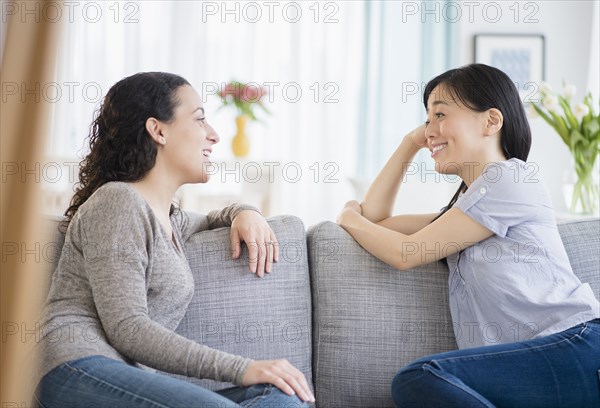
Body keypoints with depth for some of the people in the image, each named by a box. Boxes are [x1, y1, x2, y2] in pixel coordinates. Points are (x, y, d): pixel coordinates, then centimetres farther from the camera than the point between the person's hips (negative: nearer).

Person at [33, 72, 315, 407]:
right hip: (81, 371, -8)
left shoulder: (168, 219, 26)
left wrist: (244, 213, 25)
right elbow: (126, 328, -11)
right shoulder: (118, 201, -1)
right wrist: (242, 369, -16)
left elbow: (206, 221, 52)